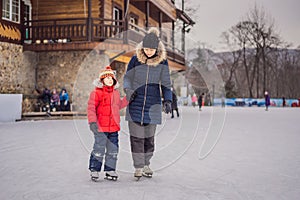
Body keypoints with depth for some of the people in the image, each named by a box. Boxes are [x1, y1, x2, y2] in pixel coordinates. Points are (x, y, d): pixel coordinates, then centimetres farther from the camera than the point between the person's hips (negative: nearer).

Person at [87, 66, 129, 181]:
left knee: (113, 150, 11)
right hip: (100, 128, -6)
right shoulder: (96, 93, -7)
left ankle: (110, 170, 22)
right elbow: (91, 108, -12)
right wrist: (92, 121, -22)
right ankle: (94, 170, 10)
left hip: (113, 128, 7)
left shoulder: (116, 93, 14)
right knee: (99, 149, -4)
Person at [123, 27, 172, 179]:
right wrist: (128, 90, -12)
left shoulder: (162, 61, 0)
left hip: (153, 104, 1)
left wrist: (167, 101, -5)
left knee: (149, 137, 7)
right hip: (135, 103, 0)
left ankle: (146, 164, 24)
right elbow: (127, 77, 7)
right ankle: (138, 167, 8)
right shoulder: (135, 59, -1)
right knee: (136, 137, -2)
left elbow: (166, 83, 5)